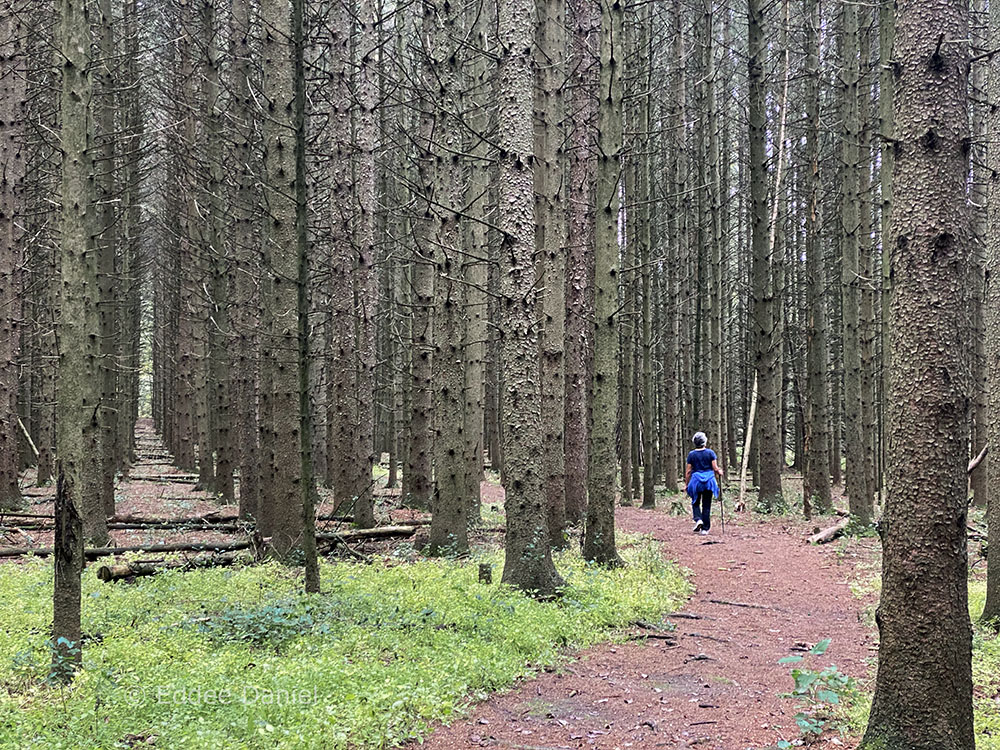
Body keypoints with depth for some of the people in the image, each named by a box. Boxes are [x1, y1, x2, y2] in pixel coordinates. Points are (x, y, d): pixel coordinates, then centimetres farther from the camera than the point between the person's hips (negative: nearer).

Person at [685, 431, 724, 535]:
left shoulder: (691, 454, -2)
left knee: (695, 503, 15)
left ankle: (698, 519, -10)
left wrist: (686, 484, 7)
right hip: (709, 480, 0)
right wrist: (719, 472, 18)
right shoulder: (710, 453, -3)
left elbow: (688, 471, -2)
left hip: (696, 480, 0)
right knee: (706, 505, 6)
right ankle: (705, 528, 6)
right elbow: (715, 468, -4)